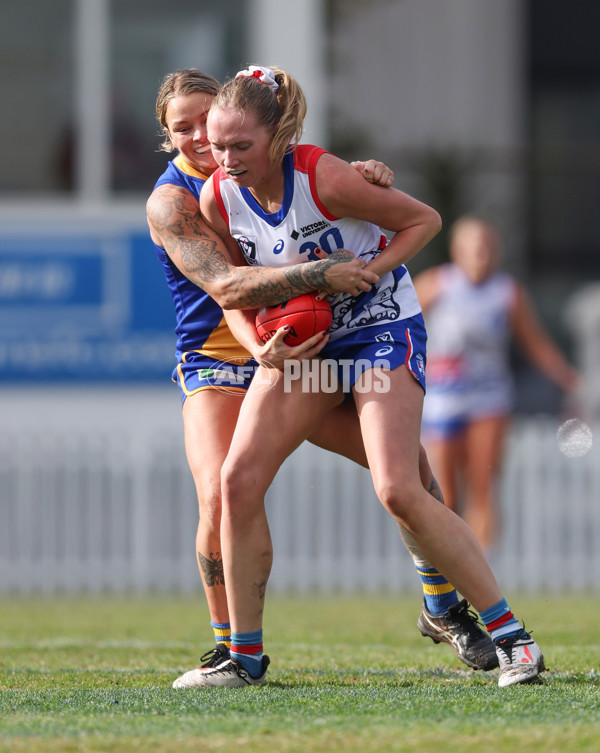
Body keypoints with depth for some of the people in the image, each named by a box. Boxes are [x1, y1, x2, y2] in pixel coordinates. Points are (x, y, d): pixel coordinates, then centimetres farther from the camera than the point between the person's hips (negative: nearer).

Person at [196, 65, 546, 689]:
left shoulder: (324, 179, -25)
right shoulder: (217, 199, -9)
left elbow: (424, 220, -11)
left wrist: (364, 271, -23)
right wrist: (260, 345, -16)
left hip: (380, 327, -6)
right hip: (299, 342, 6)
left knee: (398, 491, -20)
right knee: (238, 479, -9)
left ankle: (509, 635, -10)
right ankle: (245, 656, 3)